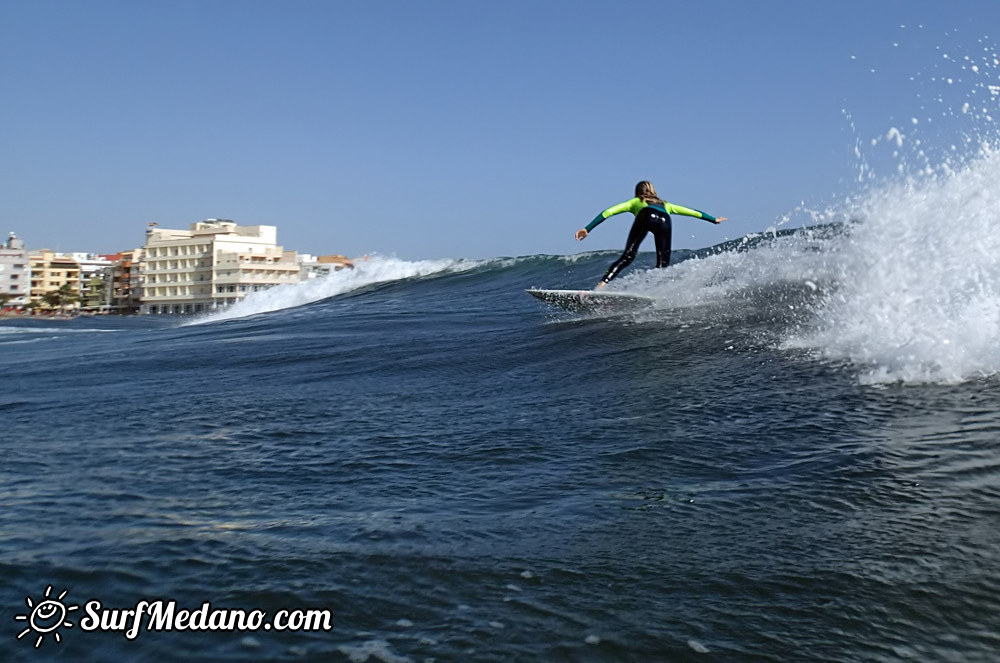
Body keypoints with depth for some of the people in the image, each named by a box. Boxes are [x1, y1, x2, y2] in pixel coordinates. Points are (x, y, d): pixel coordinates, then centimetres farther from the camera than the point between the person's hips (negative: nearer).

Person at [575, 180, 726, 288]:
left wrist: (587, 229, 23)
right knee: (662, 264, 5)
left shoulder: (635, 202, 39)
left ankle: (601, 285, -22)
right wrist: (714, 219, 64)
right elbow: (691, 211, 52)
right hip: (664, 221, 2)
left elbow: (608, 212, 27)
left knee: (627, 257, -6)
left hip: (645, 217, -1)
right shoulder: (665, 205, 46)